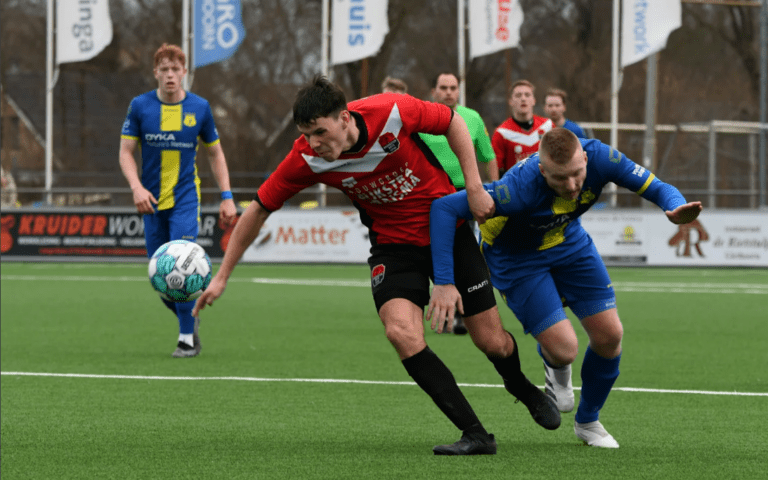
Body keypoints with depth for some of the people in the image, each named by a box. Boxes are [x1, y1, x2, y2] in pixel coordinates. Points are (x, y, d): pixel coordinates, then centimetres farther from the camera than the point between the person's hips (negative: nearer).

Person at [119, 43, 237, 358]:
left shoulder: (199, 108, -1)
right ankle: (189, 318, 30)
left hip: (186, 198, -2)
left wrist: (226, 196, 3)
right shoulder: (140, 106, -2)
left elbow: (215, 153, 9)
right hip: (152, 201, 2)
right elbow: (126, 152, 1)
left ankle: (188, 338, -8)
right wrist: (137, 187, -16)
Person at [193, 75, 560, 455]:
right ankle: (475, 434, -18)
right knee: (401, 331, -26)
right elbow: (259, 209, -8)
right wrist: (222, 276, -7)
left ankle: (523, 389, 40)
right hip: (393, 243, 1)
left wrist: (474, 187, -12)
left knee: (491, 341, 2)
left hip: (448, 228, -1)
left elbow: (453, 122, -7)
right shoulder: (306, 159, -20)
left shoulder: (392, 111, -26)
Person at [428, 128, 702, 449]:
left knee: (610, 335, -1)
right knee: (564, 349, -16)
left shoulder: (600, 158, -29)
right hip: (517, 259, -4)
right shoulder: (519, 188, -42)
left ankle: (588, 422, 25)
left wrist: (676, 208, -42)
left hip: (569, 242, 5)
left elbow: (656, 188, -18)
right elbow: (444, 207, -40)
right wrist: (444, 283, -42)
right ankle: (556, 369, 26)